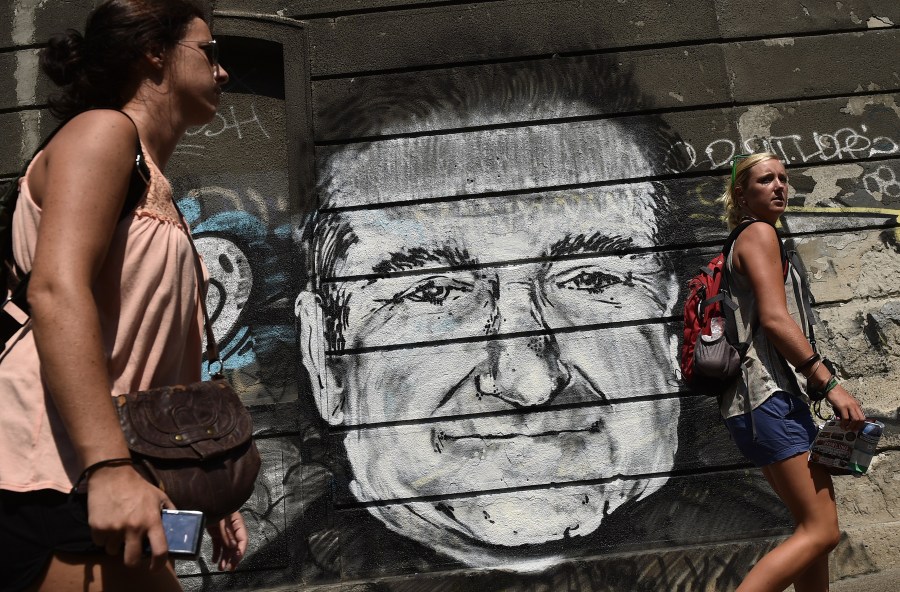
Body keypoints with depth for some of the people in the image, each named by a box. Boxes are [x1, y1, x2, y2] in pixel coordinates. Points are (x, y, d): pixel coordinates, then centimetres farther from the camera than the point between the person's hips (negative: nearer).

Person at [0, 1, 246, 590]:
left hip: (90, 476, 9)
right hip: (51, 478, -9)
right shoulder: (104, 130, -2)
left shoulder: (156, 193, 25)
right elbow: (57, 291, -20)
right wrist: (110, 467, -29)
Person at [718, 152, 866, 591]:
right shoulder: (760, 233, -4)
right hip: (767, 394, -10)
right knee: (820, 532, -12)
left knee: (815, 529, 13)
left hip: (776, 396, 10)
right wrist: (830, 384, -18)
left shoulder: (744, 242, 26)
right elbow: (774, 318, -16)